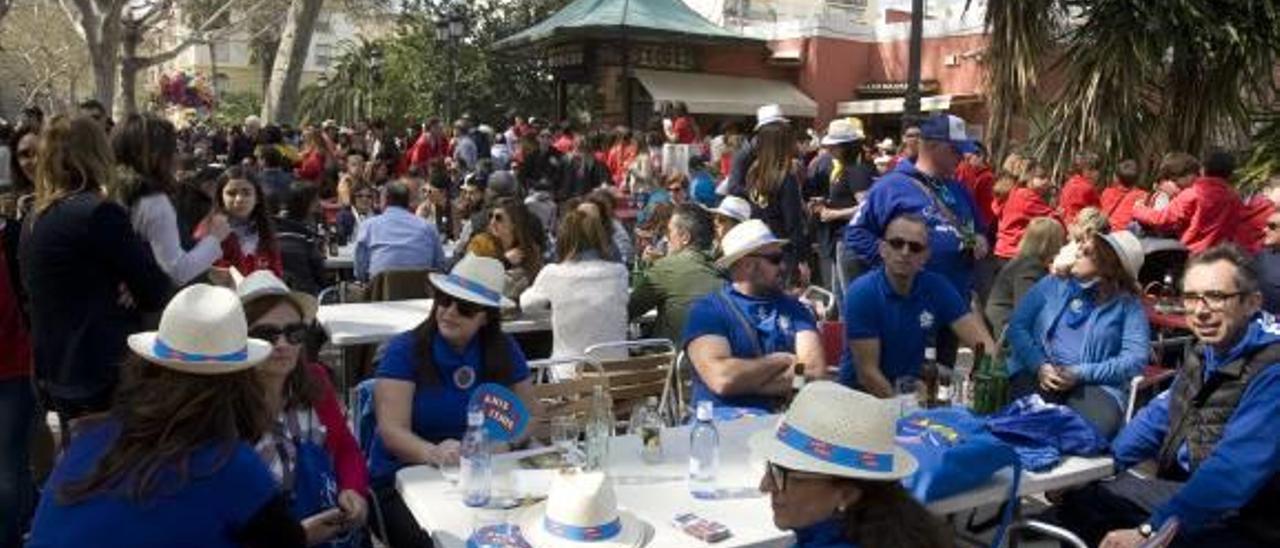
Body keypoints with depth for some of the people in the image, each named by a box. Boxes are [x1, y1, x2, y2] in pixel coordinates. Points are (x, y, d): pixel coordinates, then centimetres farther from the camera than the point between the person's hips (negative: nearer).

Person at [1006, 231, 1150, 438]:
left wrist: (1080, 374, -16)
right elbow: (1017, 325, 7)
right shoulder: (1052, 284, 15)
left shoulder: (1128, 304, 7)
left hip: (1095, 384, -1)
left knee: (1094, 426, -34)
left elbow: (1135, 358, -5)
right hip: (1037, 373, 1)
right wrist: (1040, 366, -11)